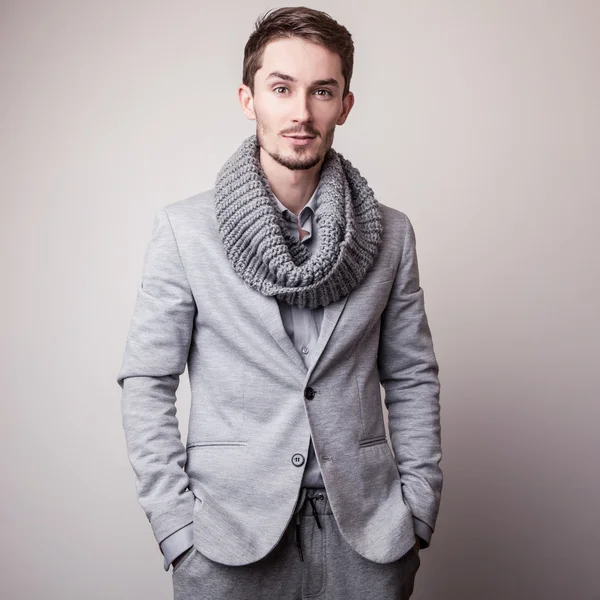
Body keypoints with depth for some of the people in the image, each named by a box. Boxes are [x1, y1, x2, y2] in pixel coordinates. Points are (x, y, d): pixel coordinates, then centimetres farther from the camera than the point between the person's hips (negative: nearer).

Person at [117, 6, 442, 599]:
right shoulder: (183, 229, -4)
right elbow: (146, 381, -4)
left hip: (365, 530, 2)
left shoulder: (390, 233, 2)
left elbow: (411, 377, 7)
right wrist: (177, 529, -8)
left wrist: (417, 514, 2)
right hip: (230, 534, -1)